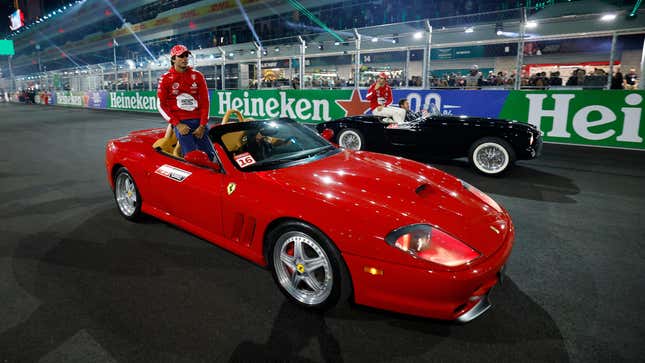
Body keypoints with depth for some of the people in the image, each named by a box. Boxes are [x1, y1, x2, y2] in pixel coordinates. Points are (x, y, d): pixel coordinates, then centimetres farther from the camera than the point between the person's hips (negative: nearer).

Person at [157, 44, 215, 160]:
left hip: (198, 120, 3)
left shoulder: (197, 76, 7)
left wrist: (202, 125, -1)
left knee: (210, 155, 0)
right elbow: (161, 105, 2)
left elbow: (205, 102, 7)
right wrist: (177, 124, -8)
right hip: (180, 122, -3)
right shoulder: (166, 79, 2)